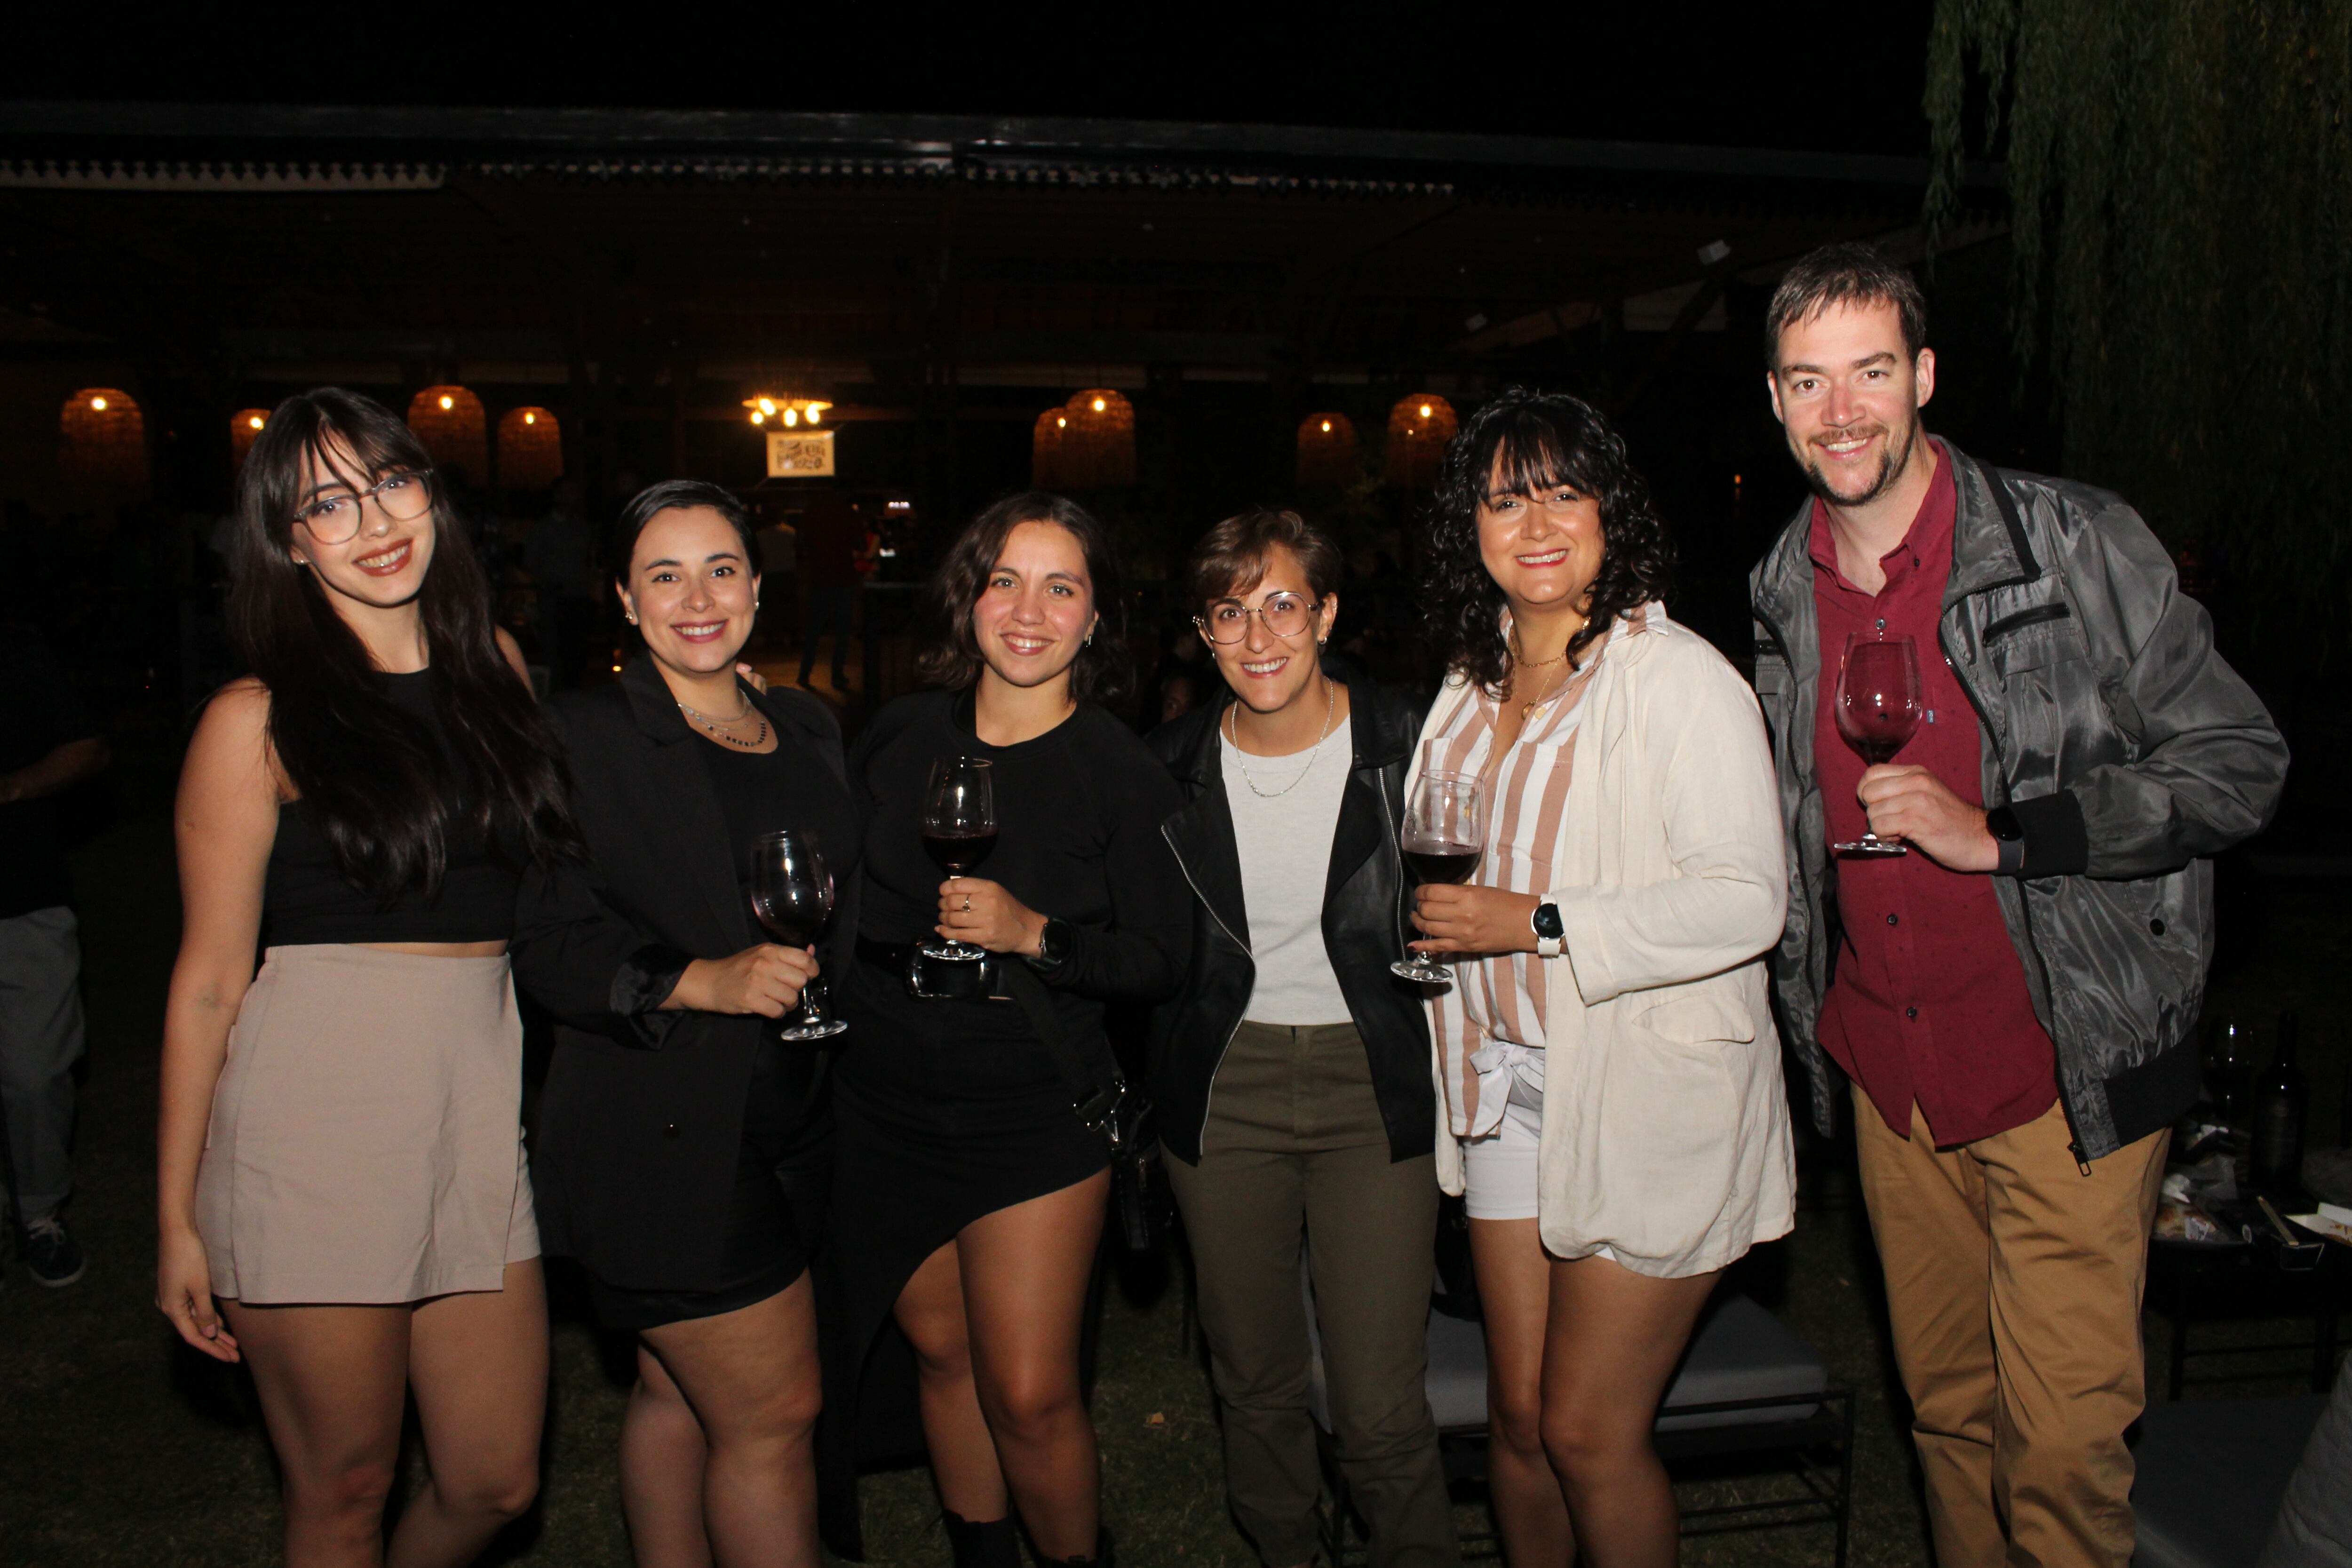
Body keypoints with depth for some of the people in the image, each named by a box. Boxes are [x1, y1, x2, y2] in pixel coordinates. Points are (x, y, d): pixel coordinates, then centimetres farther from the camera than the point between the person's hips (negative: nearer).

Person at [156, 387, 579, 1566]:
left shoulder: (495, 665, 10)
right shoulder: (258, 720, -4)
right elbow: (209, 978, -3)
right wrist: (178, 1217, -3)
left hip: (485, 1102, 5)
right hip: (315, 1118, -4)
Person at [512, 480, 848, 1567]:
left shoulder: (809, 731, 12)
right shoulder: (581, 736, -8)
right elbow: (541, 940, -13)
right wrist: (701, 981, -24)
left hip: (790, 1132, 6)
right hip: (664, 1139, -5)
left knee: (680, 1394, 15)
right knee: (775, 1410, 1)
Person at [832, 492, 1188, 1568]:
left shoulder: (1123, 774, -7)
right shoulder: (899, 738, 3)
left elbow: (1159, 959, -8)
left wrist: (1035, 934, -21)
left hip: (1034, 1105, -3)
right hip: (886, 1099, 4)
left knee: (1031, 1396, -3)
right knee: (943, 1353, 15)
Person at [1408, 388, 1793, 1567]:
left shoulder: (1677, 676, -11)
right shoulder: (1472, 688, 12)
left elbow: (1746, 899, -19)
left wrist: (1537, 924, -20)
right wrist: (1435, 921, 8)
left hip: (1651, 1095, -6)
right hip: (1509, 1083, 7)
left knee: (1588, 1431, 0)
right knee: (1517, 1417, 13)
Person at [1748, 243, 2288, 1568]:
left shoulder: (2076, 546, -11)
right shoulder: (1786, 592, 6)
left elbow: (2239, 764, -10)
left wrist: (1998, 834, -20)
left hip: (2066, 1074, -4)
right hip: (1887, 1073, 5)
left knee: (2063, 1447, -2)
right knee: (1947, 1407, 16)